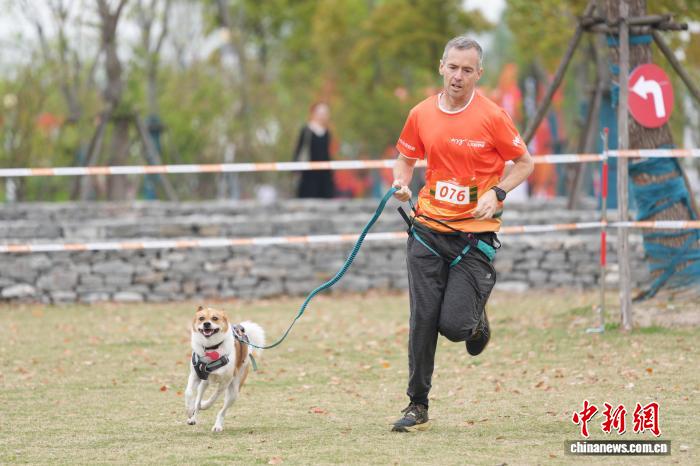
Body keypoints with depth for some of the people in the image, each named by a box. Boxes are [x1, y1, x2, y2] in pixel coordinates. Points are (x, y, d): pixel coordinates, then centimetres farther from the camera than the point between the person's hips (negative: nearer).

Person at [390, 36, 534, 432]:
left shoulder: (491, 116, -8)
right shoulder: (421, 115, 3)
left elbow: (525, 163, 1)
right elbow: (407, 159, 19)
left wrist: (496, 193, -14)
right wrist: (402, 183, -3)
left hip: (475, 232, -3)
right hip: (429, 228, 3)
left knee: (454, 324, -11)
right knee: (423, 320, -2)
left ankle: (476, 317, 27)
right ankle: (418, 406, 9)